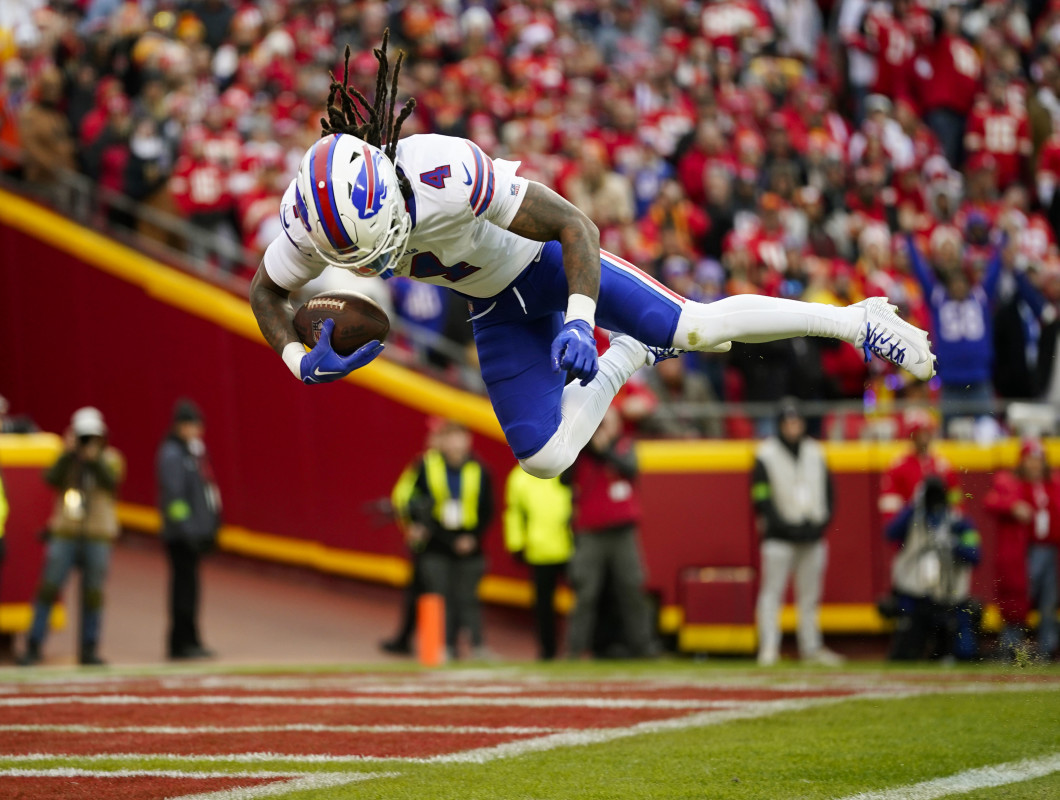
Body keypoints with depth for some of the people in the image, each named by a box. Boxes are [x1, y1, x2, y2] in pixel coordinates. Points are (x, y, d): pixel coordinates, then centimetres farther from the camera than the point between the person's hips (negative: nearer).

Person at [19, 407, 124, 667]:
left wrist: (94, 459, -20)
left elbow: (112, 480, -12)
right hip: (65, 534, 0)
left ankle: (89, 649, 8)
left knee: (93, 594, 1)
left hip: (98, 535, 0)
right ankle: (33, 647, -2)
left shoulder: (110, 458, 7)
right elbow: (51, 479, -9)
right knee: (48, 589, -5)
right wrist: (68, 454, -15)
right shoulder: (66, 459, 9)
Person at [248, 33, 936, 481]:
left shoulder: (446, 173, -39)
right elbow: (267, 291, -3)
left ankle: (857, 321, 0)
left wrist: (578, 323, -43)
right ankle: (629, 358, 25)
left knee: (691, 328, -19)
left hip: (545, 257, -5)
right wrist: (300, 362, -22)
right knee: (544, 459, -2)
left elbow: (575, 227, -30)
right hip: (497, 308, 5)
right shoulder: (317, 220, -26)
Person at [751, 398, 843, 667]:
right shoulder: (766, 455, -2)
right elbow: (761, 497, -7)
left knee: (810, 594, 10)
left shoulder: (815, 453, 13)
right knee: (772, 592, -8)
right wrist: (778, 524, -15)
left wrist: (823, 520, 0)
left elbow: (829, 491, 15)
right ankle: (769, 647, -8)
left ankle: (811, 647, 16)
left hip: (812, 534, 5)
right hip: (780, 538, -5)